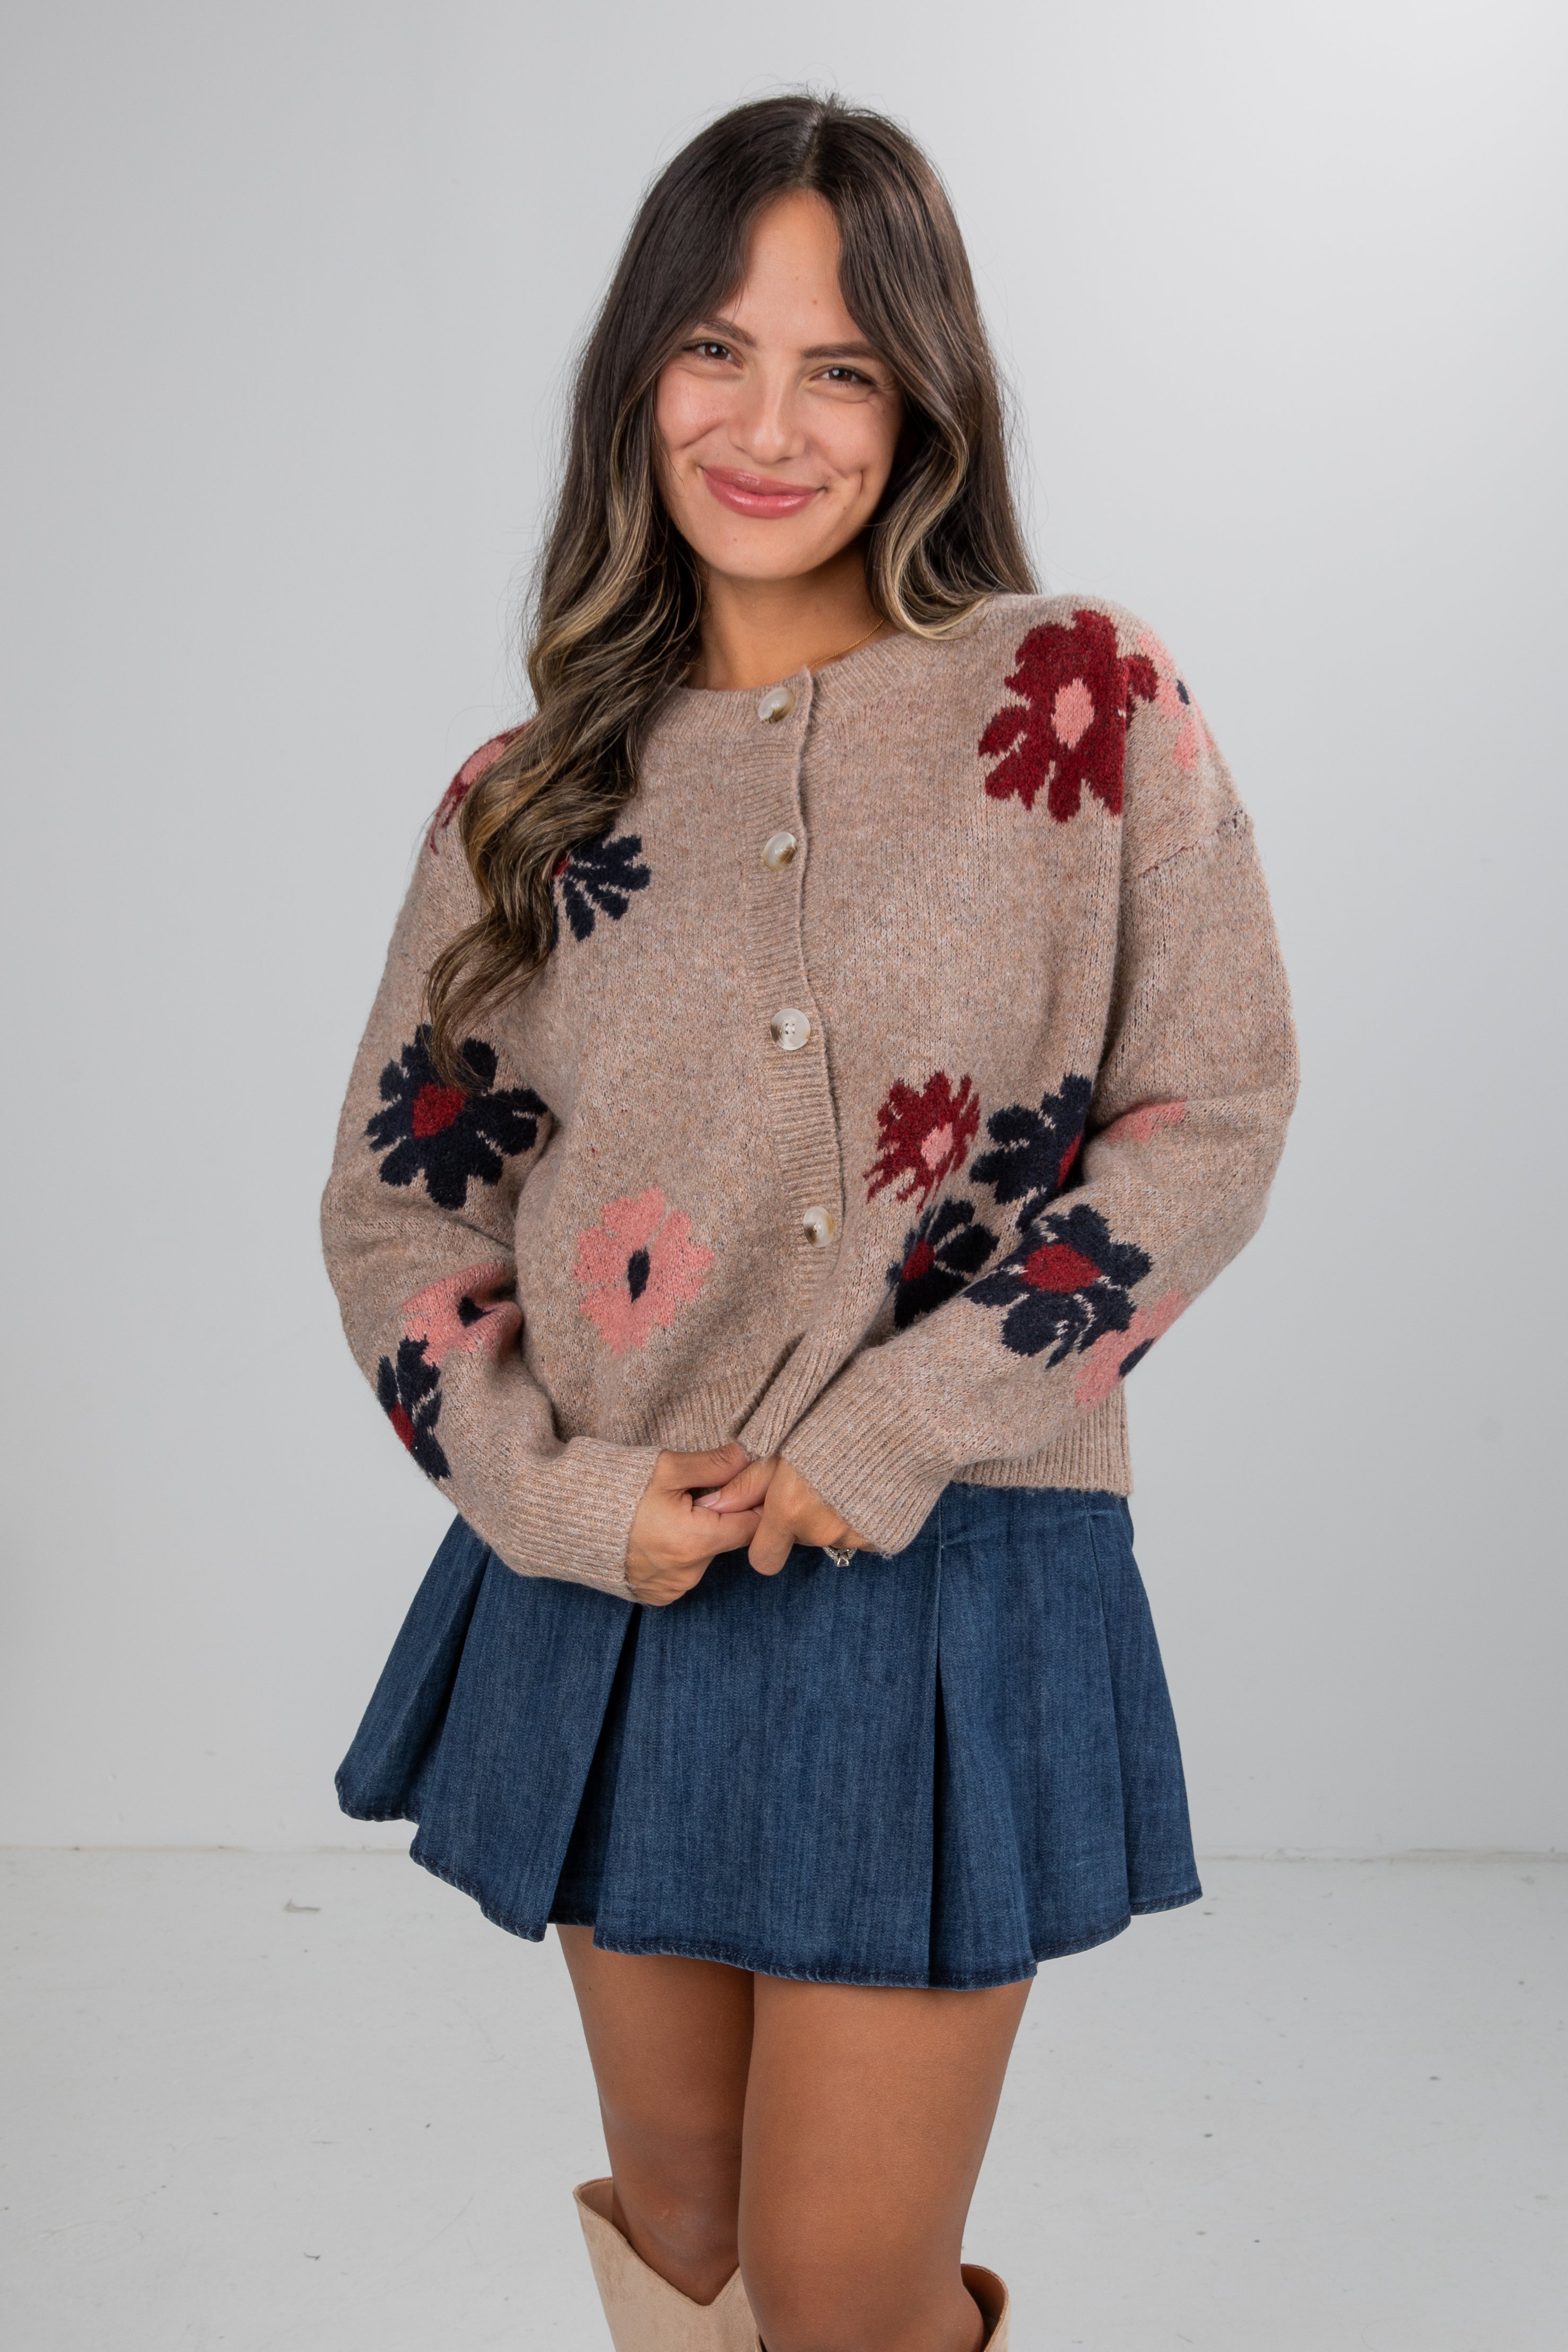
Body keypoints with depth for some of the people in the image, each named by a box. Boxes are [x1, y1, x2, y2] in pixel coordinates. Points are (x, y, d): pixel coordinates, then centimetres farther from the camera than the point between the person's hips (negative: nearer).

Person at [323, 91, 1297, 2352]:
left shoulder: (1089, 699, -4)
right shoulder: (539, 789, 4)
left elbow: (1217, 1109, -7)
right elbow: (394, 1200, 7)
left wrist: (896, 1437, -14)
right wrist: (564, 1492, -9)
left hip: (952, 1581, -3)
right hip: (619, 1590, 3)